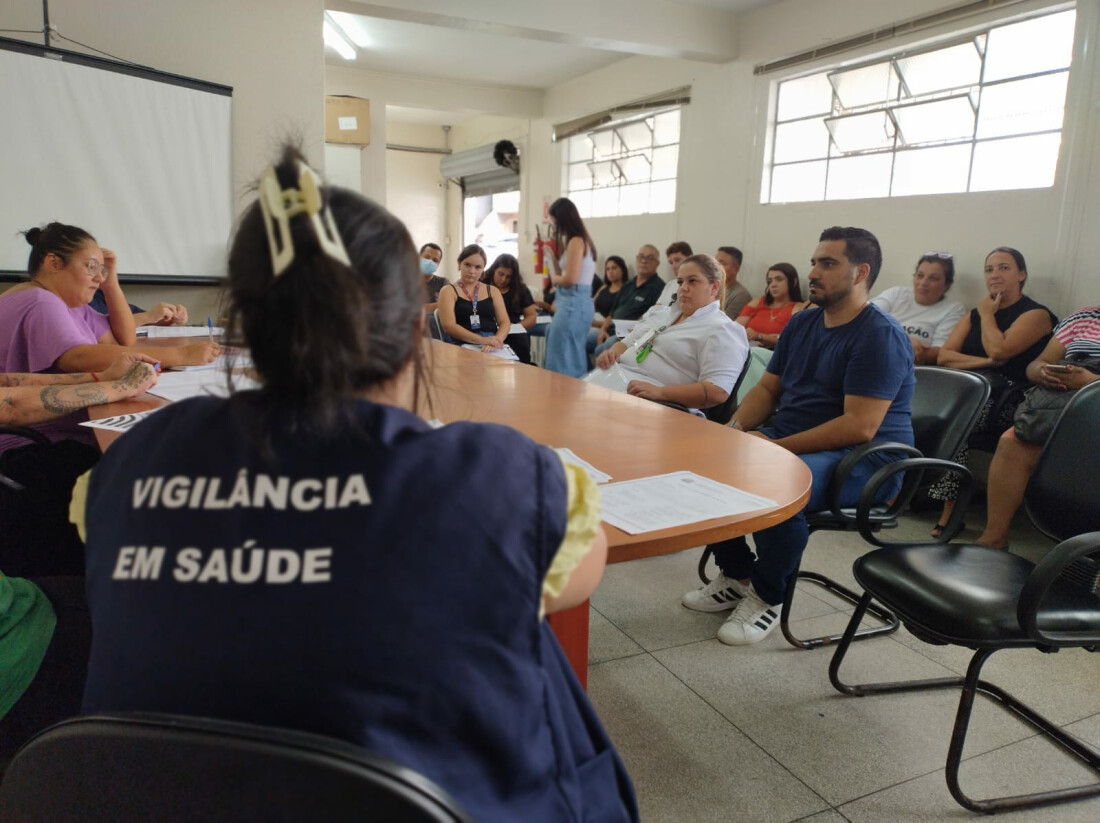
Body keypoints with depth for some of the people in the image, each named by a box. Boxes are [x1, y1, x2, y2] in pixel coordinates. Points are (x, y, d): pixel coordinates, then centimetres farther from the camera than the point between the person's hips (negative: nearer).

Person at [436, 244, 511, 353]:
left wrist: (496, 341, -15)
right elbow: (448, 326, -7)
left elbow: (505, 322, 8)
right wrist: (482, 340, -20)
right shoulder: (449, 291, 8)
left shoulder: (492, 291, 18)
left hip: (491, 348, 3)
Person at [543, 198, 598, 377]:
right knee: (572, 356, 13)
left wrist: (553, 279, 0)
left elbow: (569, 279, -18)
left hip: (573, 303, -10)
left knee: (563, 358, -5)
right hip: (573, 302, 10)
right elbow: (563, 274, 15)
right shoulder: (577, 241, 16)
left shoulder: (576, 241, -11)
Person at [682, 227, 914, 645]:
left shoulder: (881, 336, -14)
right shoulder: (801, 322, 12)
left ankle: (768, 597, -9)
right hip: (788, 439, 9)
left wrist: (776, 447, -23)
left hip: (863, 458, -8)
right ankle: (736, 576, 6)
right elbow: (767, 388, 16)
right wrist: (737, 427, -5)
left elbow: (860, 427, -23)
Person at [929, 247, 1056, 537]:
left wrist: (987, 313, 3)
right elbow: (944, 355, 7)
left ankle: (950, 510, -31)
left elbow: (999, 350, -14)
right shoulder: (974, 315, 22)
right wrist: (986, 362, -9)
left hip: (1008, 401, -5)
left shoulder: (1035, 315, 4)